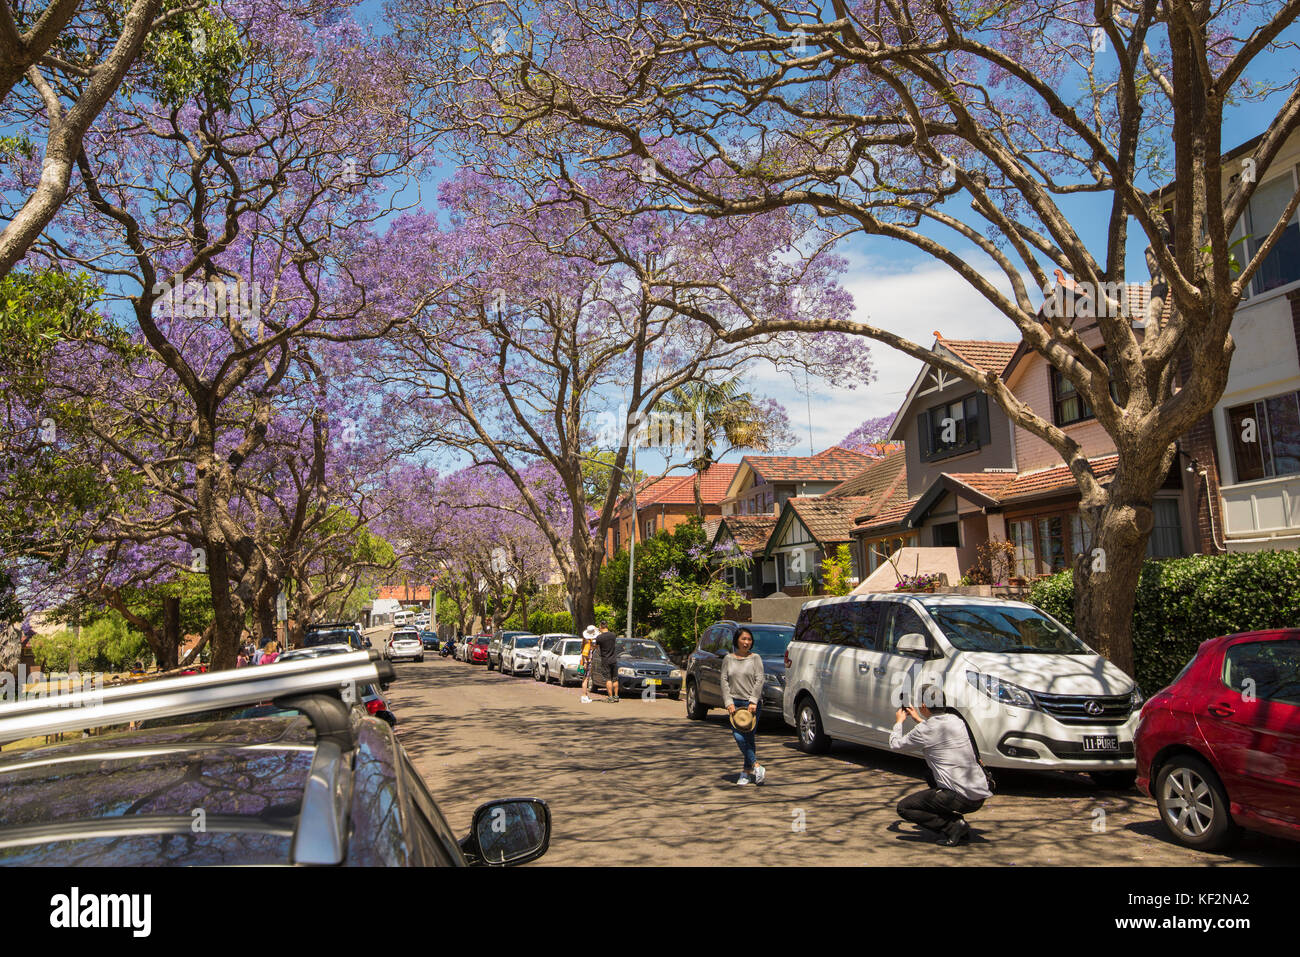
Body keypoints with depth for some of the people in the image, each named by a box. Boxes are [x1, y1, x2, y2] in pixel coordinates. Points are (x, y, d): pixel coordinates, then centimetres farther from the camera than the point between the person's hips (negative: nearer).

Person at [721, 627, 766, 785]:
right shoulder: (728, 659, 11)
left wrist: (753, 701, -12)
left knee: (748, 737, -5)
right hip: (734, 702, 2)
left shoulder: (755, 658, 5)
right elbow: (724, 681, 6)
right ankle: (756, 766, 1)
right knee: (738, 737, -9)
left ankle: (746, 770, 7)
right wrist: (729, 702, -5)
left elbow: (759, 680, -2)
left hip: (751, 703, -2)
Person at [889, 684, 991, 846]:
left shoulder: (925, 730, -11)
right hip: (981, 794, 8)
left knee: (904, 808, 3)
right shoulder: (956, 720, 9)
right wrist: (919, 720, 40)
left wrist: (898, 722, 23)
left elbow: (895, 743, 5)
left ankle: (953, 827, -6)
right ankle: (959, 827, 21)